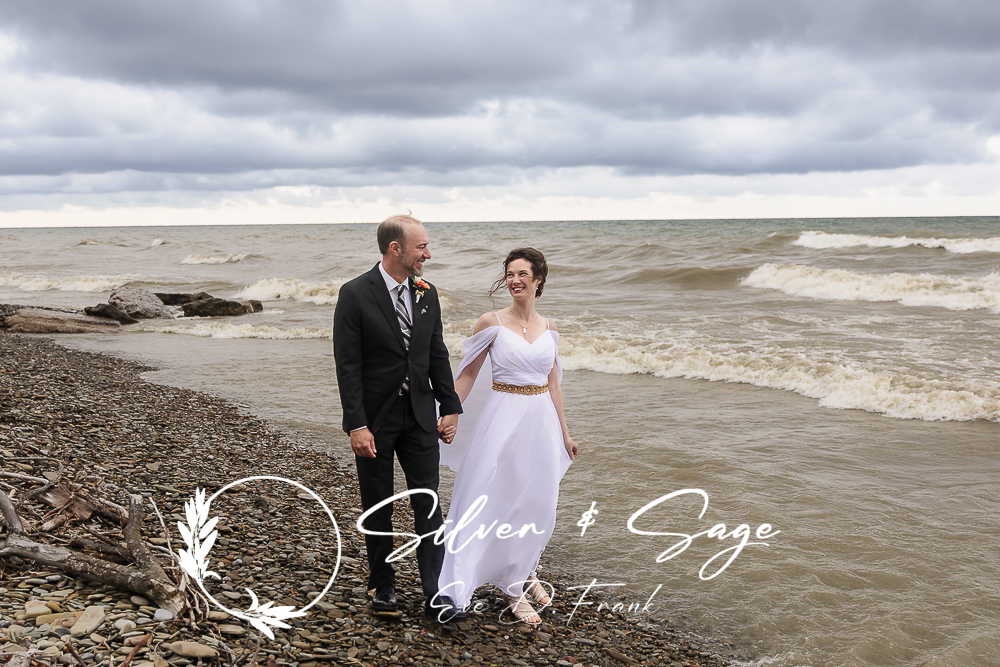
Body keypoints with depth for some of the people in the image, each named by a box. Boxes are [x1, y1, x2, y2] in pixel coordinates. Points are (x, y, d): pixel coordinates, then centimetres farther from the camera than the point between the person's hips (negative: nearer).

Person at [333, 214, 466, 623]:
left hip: (419, 417, 4)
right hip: (375, 419, -4)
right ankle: (383, 588, 25)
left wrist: (450, 406, 6)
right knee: (378, 509, 10)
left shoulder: (427, 294, 4)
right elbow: (347, 366, -13)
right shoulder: (355, 295, -12)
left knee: (429, 505, 1)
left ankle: (434, 594, 7)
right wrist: (356, 425, -17)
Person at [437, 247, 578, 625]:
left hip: (542, 420, 4)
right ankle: (512, 587, 18)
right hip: (505, 419, -4)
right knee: (501, 502, 1)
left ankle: (525, 571, 35)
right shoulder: (492, 323, -6)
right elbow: (468, 374, -2)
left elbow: (552, 382, 14)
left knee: (537, 504, 10)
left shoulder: (549, 329, 7)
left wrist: (564, 432, 16)